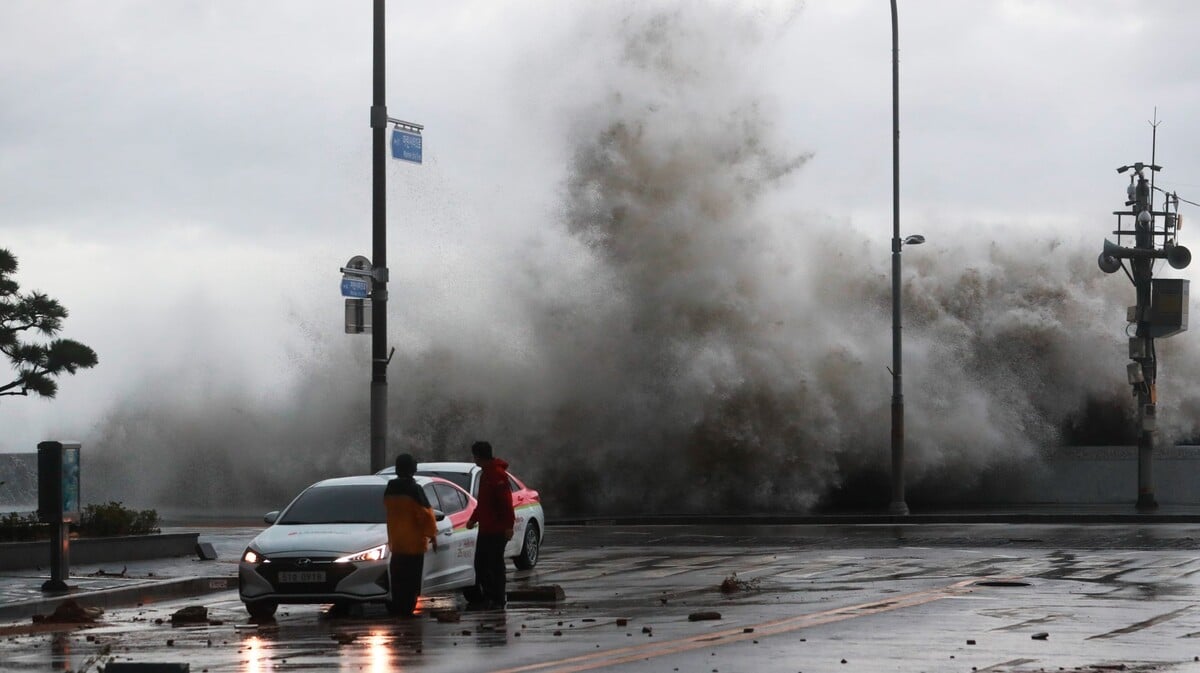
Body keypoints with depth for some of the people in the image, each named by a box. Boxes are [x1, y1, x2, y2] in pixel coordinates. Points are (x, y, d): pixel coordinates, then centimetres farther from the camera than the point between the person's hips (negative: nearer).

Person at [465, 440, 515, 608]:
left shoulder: (498, 474, -17)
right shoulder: (485, 473, 16)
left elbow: (506, 503, -22)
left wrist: (508, 525, -25)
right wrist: (473, 519, 26)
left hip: (497, 530, -10)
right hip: (485, 528, 10)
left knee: (496, 564, -5)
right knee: (480, 563, 13)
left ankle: (498, 600, 1)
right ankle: (487, 596, 20)